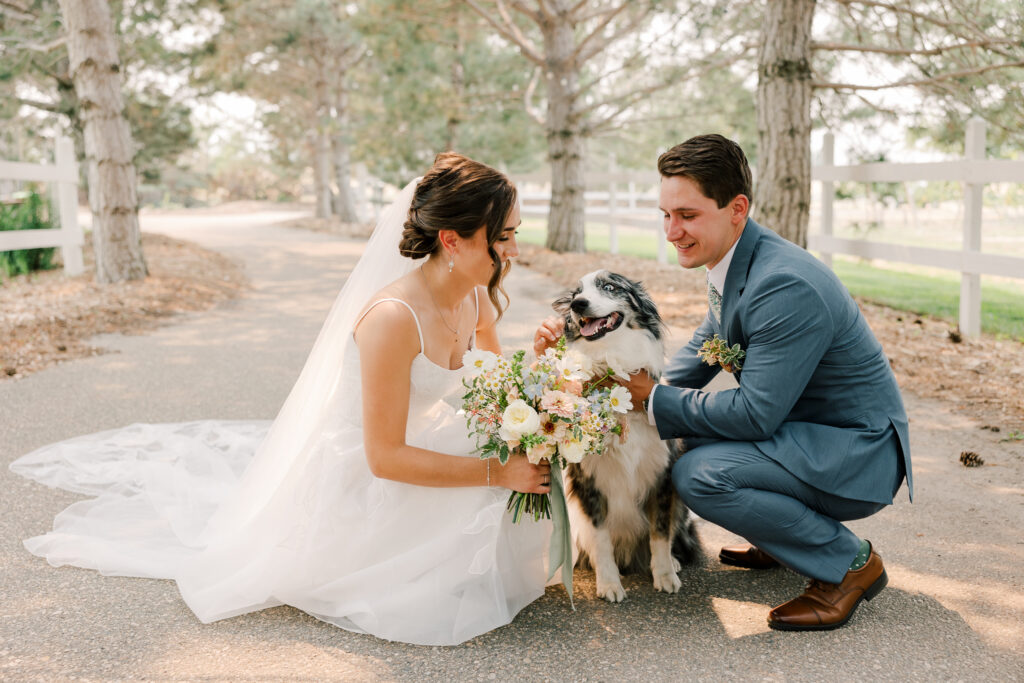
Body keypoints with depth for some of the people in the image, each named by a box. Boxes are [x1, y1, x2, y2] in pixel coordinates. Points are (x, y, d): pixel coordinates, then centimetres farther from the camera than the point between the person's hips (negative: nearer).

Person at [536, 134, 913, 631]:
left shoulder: (786, 287, -29)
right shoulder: (730, 268, 2)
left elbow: (755, 414, -28)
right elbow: (698, 357, 15)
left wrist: (655, 399, -18)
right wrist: (637, 390, 0)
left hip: (859, 453, -9)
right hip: (801, 429, 9)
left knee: (700, 474, -27)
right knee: (685, 435, 10)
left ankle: (848, 562, -6)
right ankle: (787, 533, 19)